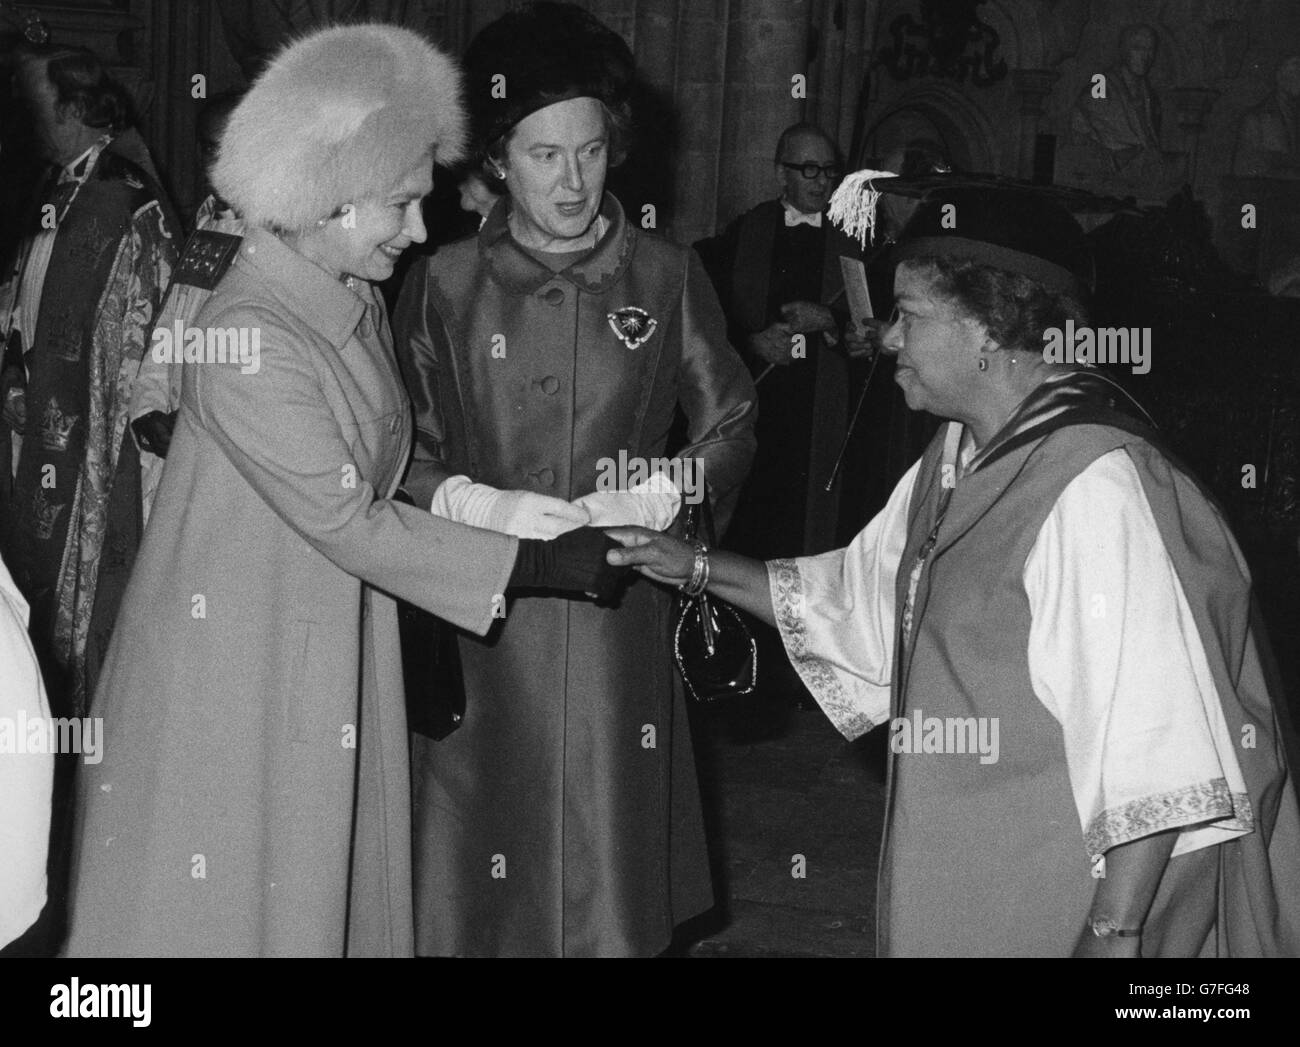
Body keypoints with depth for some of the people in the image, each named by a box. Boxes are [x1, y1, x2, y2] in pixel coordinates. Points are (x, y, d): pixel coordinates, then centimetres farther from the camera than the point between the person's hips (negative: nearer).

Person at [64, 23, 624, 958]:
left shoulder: (359, 307, 4)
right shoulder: (246, 338, -23)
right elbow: (347, 522, -22)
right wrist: (536, 564, -18)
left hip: (340, 663, 8)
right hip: (235, 682, -8)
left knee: (332, 895, 15)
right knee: (233, 907, 5)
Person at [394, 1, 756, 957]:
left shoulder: (667, 278, 4)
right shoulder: (444, 284, 4)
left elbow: (731, 429, 9)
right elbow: (404, 451, 6)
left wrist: (662, 494, -9)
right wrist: (472, 502, -13)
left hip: (617, 622, 0)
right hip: (479, 625, 0)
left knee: (610, 876, 4)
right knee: (481, 890, 4)